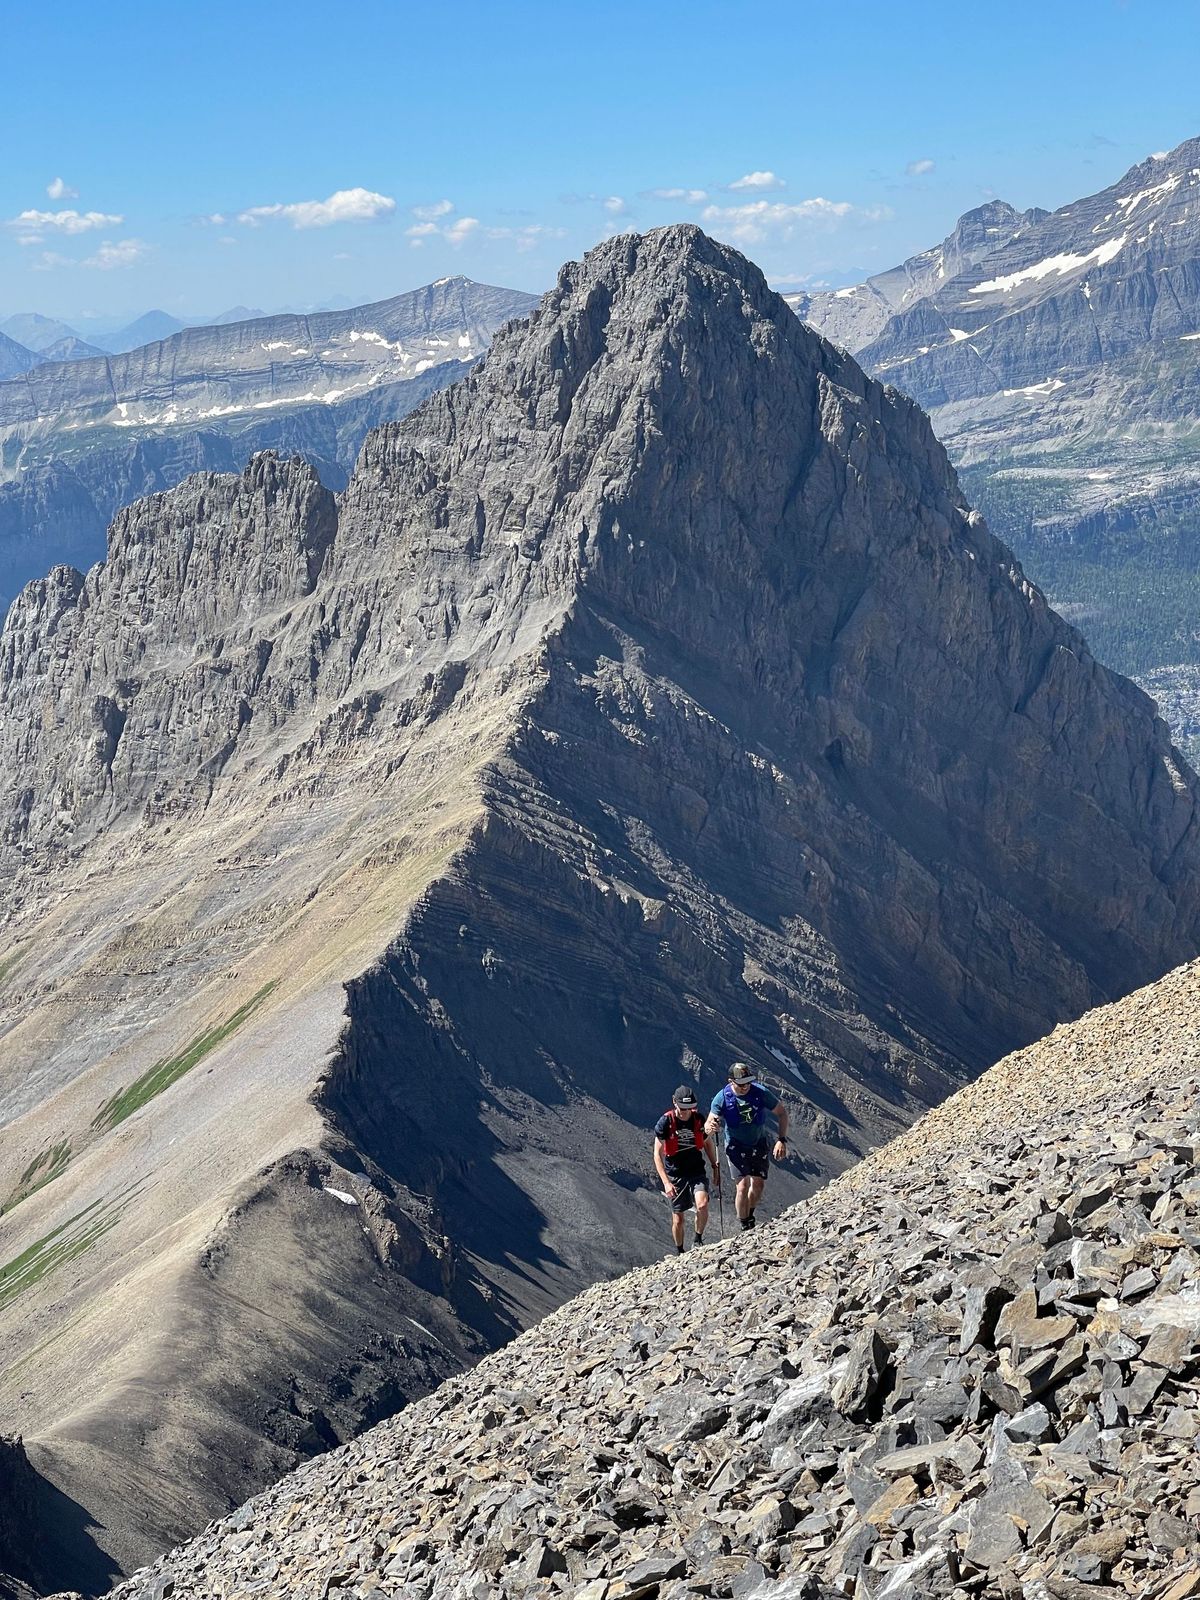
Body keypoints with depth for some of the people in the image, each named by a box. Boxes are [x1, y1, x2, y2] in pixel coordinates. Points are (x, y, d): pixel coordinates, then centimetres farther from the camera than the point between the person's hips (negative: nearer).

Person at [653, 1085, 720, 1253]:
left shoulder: (699, 1119, -6)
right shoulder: (665, 1122, -15)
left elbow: (708, 1143, 13)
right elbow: (658, 1154, -12)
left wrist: (715, 1167, 13)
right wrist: (666, 1182, -19)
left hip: (697, 1172, 1)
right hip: (674, 1175, -1)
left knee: (702, 1206, -23)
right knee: (678, 1219, 6)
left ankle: (699, 1239, 1)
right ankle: (680, 1252, 27)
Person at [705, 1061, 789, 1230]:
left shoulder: (761, 1092, -21)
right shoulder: (722, 1098, -22)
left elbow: (782, 1112, -9)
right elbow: (708, 1125, -17)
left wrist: (782, 1140, -18)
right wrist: (710, 1127, -43)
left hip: (759, 1144, 2)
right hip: (736, 1145, -2)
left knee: (758, 1185, 6)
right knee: (743, 1186, -14)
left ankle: (749, 1215, 35)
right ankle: (745, 1226, 1)